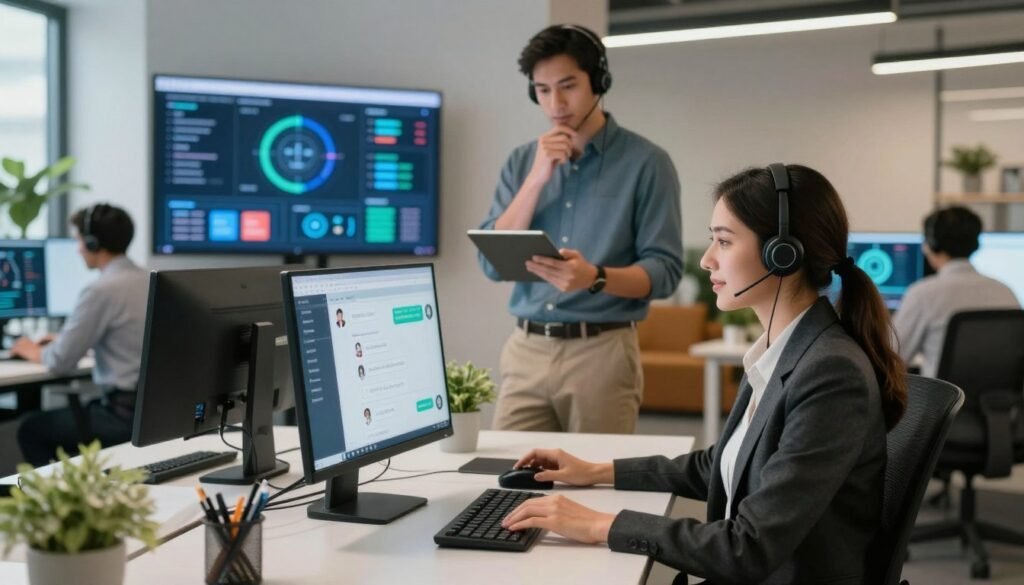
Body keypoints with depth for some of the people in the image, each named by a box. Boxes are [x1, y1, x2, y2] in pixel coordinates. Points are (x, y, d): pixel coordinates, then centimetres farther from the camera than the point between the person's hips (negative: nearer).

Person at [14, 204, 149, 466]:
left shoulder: (102, 290, -17)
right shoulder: (150, 281, 8)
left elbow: (61, 362, -12)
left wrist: (36, 352, 10)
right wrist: (63, 339, 26)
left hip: (127, 414, -8)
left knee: (31, 429, 13)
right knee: (73, 412, 30)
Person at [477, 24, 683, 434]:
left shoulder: (646, 162, -3)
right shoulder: (522, 162, 10)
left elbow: (664, 270, -8)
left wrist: (595, 278, -27)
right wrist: (538, 177, -8)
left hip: (602, 352, -3)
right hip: (525, 350, 4)